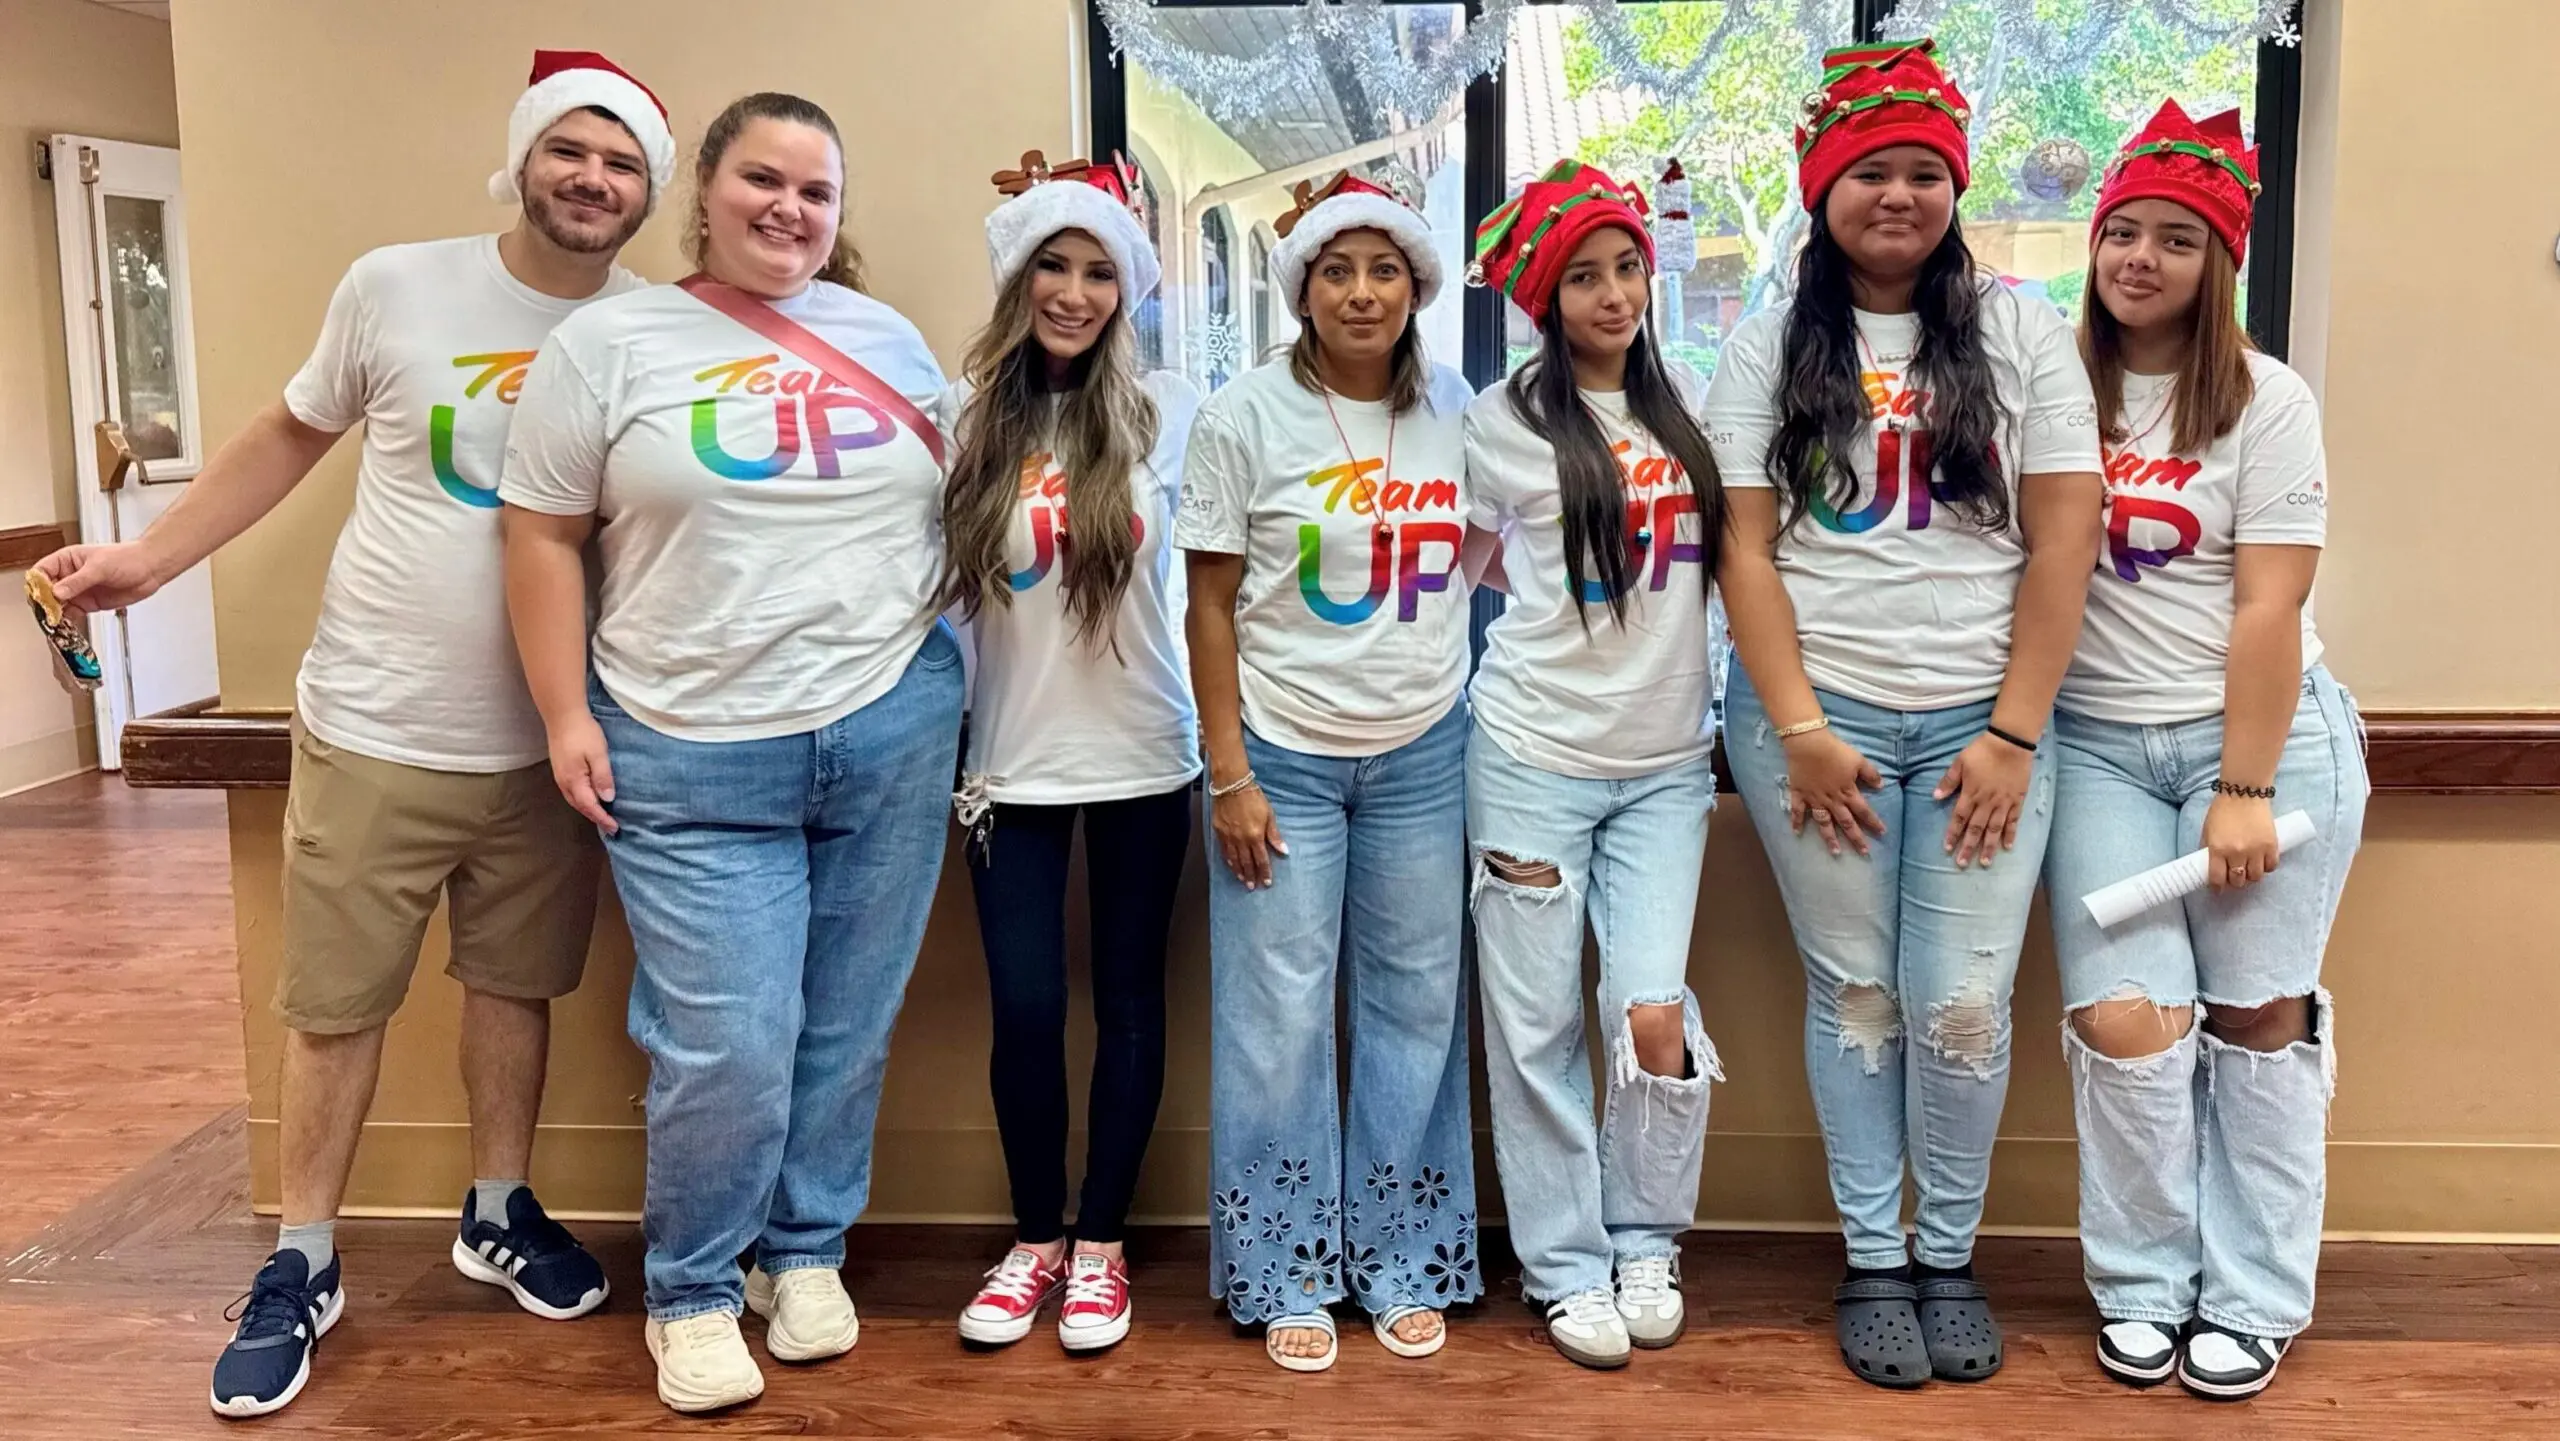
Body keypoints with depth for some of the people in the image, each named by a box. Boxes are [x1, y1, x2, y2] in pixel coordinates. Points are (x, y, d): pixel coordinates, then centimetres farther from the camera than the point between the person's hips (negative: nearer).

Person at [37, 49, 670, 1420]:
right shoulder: (394, 287, -8)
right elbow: (291, 434, 7)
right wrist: (148, 557, 4)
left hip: (545, 746, 1)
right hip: (373, 734, -1)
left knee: (515, 984, 16)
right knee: (334, 1007, 8)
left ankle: (499, 1213, 37)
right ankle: (302, 1267, 25)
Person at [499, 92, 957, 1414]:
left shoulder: (888, 340, 10)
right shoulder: (609, 344, 0)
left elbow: (948, 505, 19)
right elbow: (543, 537, 0)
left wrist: (951, 672, 11)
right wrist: (567, 717, -6)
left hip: (892, 735, 4)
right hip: (697, 758, -3)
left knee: (847, 1031, 11)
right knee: (728, 1051, -4)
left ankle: (808, 1250, 31)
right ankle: (690, 1293, 18)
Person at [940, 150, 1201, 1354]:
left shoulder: (1163, 407, -3)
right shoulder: (970, 414, 0)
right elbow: (940, 584, 4)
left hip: (1141, 753, 0)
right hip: (1013, 758, 1)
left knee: (1127, 999, 8)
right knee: (1025, 1008, 2)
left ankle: (1101, 1244, 24)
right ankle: (1034, 1239, 23)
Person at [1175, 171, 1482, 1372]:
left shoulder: (1455, 408, 3)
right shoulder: (1245, 417, -6)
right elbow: (1211, 607, -5)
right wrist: (1228, 775, -10)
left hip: (1423, 755, 3)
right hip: (1282, 757, -3)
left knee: (1415, 1009, 9)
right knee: (1279, 1020, 3)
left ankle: (1402, 1263, 24)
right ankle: (1287, 1274, 18)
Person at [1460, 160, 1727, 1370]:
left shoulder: (1686, 405, 8)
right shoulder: (1501, 423, -3)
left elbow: (1728, 546, 18)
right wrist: (1554, 616, 6)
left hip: (1668, 761, 2)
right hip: (1535, 756, -2)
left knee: (1655, 1012, -5)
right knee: (1538, 1022, 3)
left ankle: (1646, 1247, 16)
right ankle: (1565, 1264, 18)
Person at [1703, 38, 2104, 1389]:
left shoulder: (2020, 332, 4)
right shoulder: (1770, 348, 4)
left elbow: (2063, 543, 0)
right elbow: (1745, 549, -1)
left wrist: (2015, 733, -6)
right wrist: (1800, 730, -8)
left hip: (1981, 723, 0)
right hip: (1816, 718, 0)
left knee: (1962, 1004, 0)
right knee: (1854, 992, 6)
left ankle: (1950, 1259, 20)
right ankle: (1873, 1262, 20)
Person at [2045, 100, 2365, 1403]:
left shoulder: (2264, 401, -3)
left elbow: (2267, 605, -8)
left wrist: (2245, 789, -12)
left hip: (2263, 735, -1)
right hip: (2097, 744, 2)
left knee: (2253, 1014, 4)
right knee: (2123, 1019, -8)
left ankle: (2253, 1298, 18)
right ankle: (2143, 1288, 11)